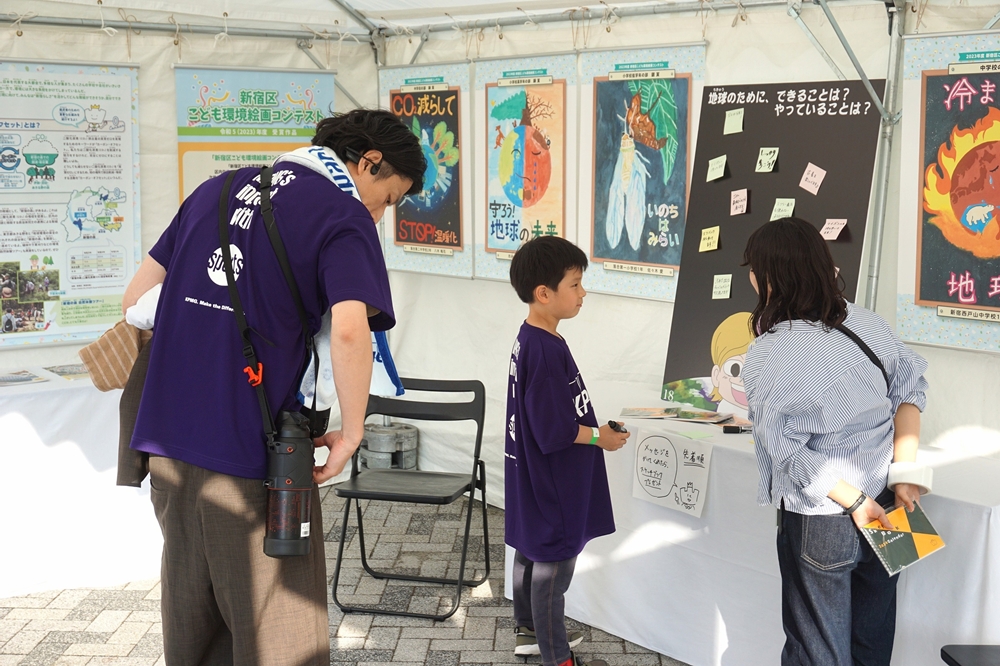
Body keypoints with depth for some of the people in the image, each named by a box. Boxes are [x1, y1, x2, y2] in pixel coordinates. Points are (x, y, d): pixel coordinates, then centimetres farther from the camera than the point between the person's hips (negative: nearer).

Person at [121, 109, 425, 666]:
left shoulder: (220, 188, 15)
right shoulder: (345, 215, -6)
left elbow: (137, 297, 18)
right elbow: (350, 329, -24)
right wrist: (351, 433, -12)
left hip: (166, 435, 7)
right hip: (251, 451, -7)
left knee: (190, 613, 21)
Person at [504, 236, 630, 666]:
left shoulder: (528, 339, 4)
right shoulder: (547, 351, -27)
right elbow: (553, 431, -26)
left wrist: (589, 427, 13)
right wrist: (599, 436, -13)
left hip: (534, 483, 10)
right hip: (552, 485, -10)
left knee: (531, 552, 22)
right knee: (553, 566, 3)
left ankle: (529, 630, 39)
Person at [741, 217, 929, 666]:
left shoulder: (768, 356, -21)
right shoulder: (867, 323, -5)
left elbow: (789, 454, -22)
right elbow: (910, 388, 2)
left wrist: (854, 502, -14)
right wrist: (903, 472, 0)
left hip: (819, 521, -5)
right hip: (886, 507, 6)